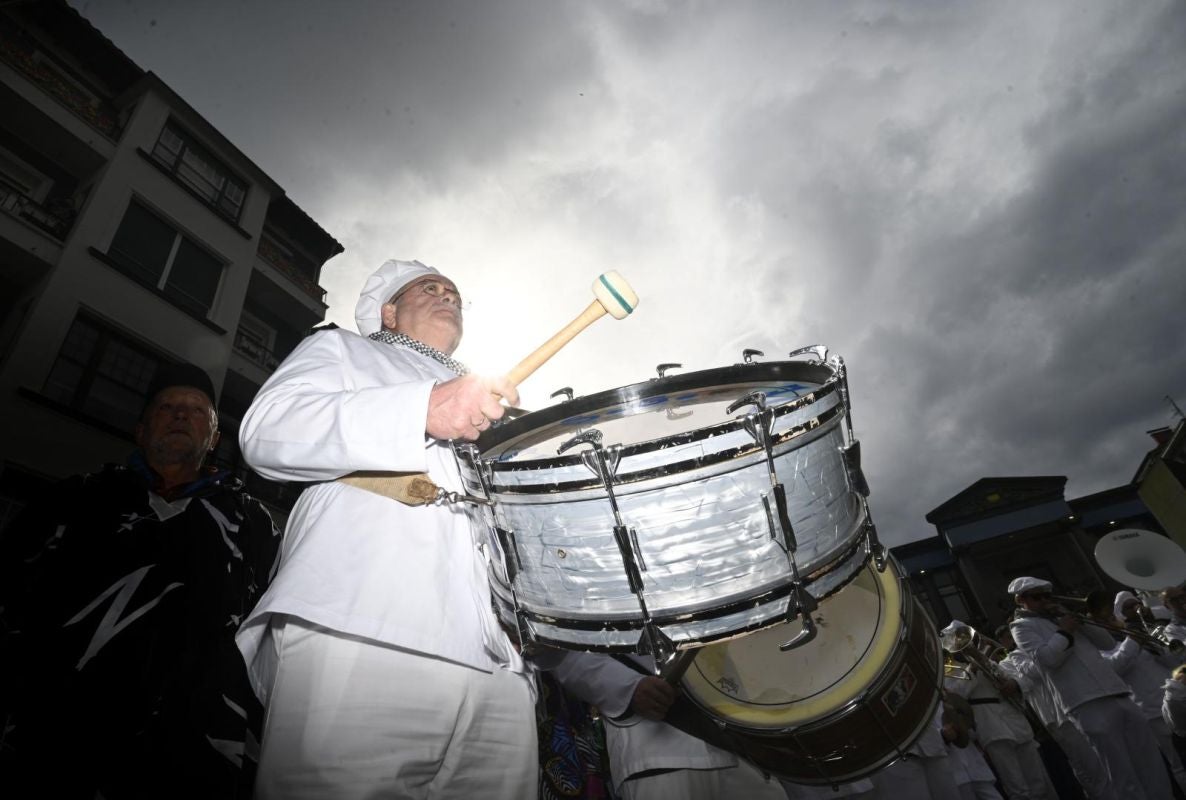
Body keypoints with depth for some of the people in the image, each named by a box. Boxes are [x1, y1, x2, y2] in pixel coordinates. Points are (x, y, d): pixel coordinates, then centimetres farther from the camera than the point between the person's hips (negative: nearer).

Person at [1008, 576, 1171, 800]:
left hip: (1118, 695, 7)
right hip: (1088, 704, -7)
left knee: (1151, 764, 11)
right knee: (1123, 773, -5)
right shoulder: (1023, 626, 1)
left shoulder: (1063, 618, 21)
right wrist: (1064, 631, -5)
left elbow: (1106, 642, 17)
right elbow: (1046, 658, -15)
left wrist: (1078, 621, 5)